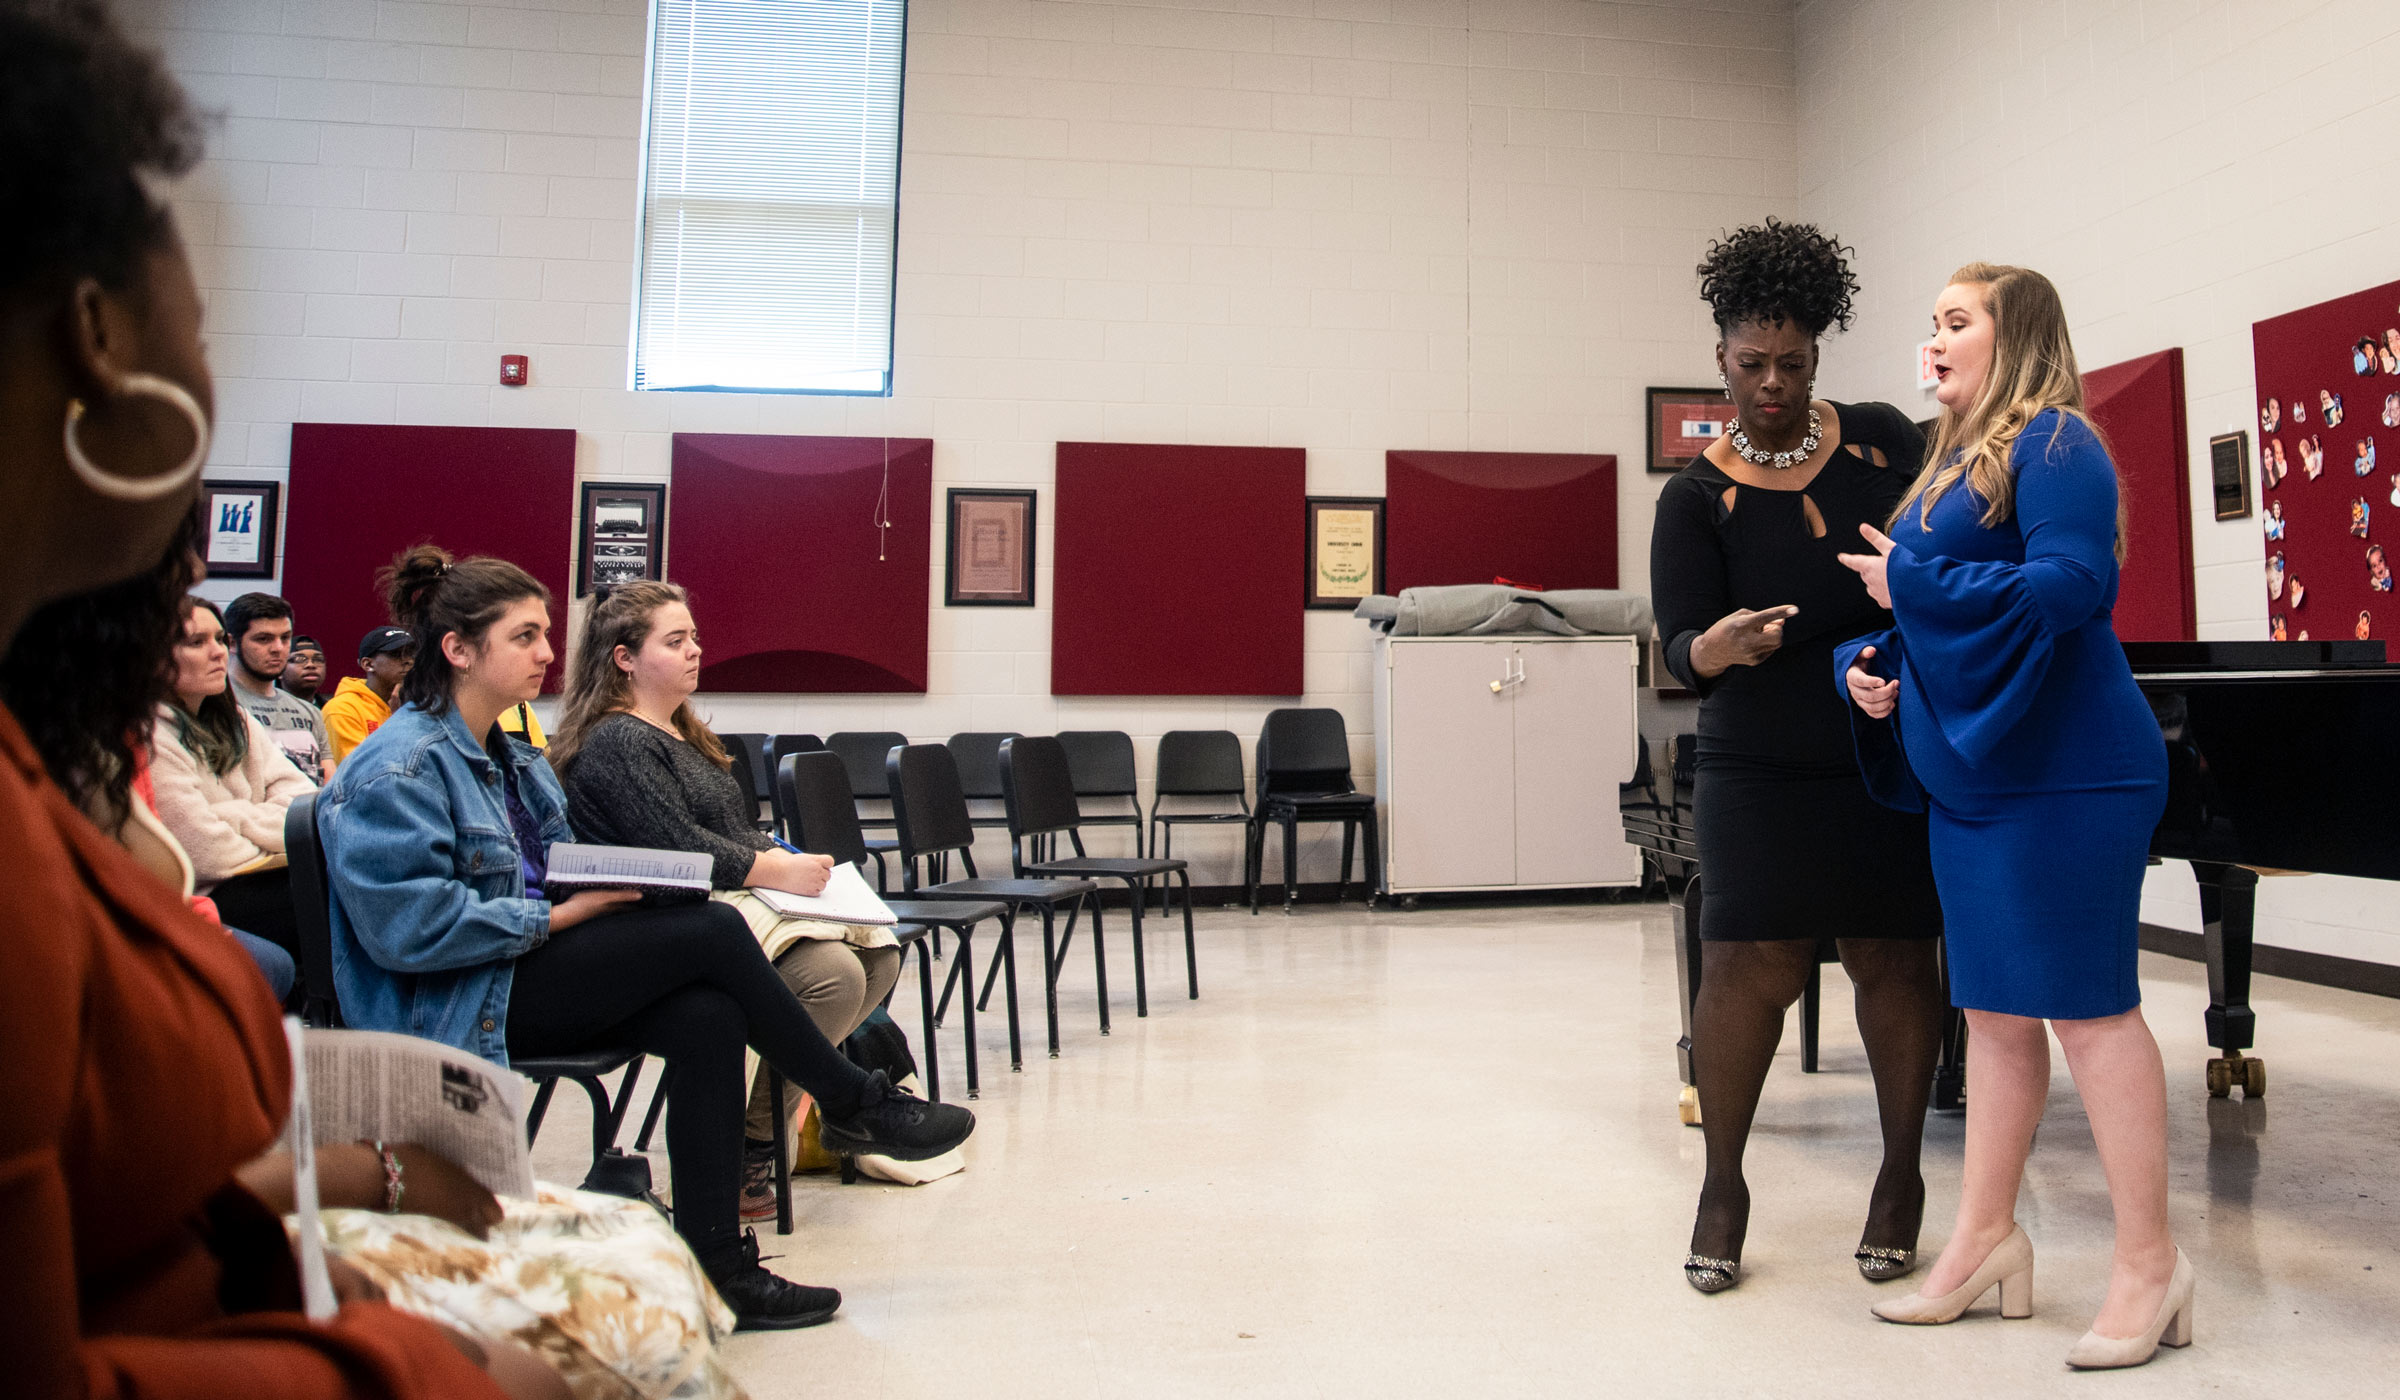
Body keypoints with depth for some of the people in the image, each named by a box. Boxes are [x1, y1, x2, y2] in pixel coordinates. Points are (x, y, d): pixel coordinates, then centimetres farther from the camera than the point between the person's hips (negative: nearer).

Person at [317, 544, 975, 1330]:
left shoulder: (511, 759, 16)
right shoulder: (399, 769, -13)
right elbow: (411, 927, -22)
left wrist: (607, 883, 0)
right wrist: (562, 916, -19)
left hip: (524, 972, 9)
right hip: (452, 1009, -9)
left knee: (709, 1016, -19)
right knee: (711, 932, -20)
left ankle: (718, 1267, -16)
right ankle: (856, 1105, -4)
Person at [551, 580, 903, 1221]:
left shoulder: (682, 734, 23)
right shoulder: (615, 743, -7)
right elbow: (675, 846, -19)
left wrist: (784, 857, 3)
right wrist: (776, 872, -18)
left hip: (734, 900, 10)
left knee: (879, 952, -9)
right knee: (832, 971, -29)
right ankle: (748, 1142, -16)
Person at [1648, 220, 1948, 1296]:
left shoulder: (1883, 439, 4)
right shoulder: (1698, 497, -4)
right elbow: (1683, 649, -11)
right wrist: (1722, 644, -32)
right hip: (1764, 772, -2)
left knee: (1892, 959, 6)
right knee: (1748, 964, -6)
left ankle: (1902, 1176, 22)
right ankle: (1723, 1186, 10)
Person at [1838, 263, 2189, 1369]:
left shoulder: (2053, 443, -8)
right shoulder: (1954, 463, 19)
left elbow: (2075, 585, -22)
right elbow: (1913, 608, 22)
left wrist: (1910, 584, -15)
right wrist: (1865, 663, 2)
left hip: (2059, 774, -9)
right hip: (1968, 776, 9)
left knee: (2087, 1005, -5)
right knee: (1995, 1009, 12)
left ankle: (2150, 1264, 7)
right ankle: (1985, 1242, 21)